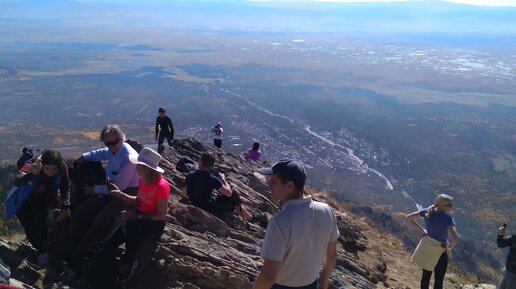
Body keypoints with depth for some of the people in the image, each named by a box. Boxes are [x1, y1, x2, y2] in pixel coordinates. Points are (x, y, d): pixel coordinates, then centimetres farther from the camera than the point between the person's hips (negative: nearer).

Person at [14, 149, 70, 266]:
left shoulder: (62, 168, -28)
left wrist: (65, 207, -21)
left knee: (42, 224, -2)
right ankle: (42, 251, 13)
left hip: (42, 197, 3)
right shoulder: (32, 167, -38)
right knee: (31, 229, -9)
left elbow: (65, 187, -12)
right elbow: (17, 183, -55)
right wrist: (33, 174, -72)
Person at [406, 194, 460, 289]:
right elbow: (455, 239, -40)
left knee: (426, 276, 22)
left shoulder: (427, 211, -11)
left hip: (426, 247, 6)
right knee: (438, 281, 12)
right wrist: (450, 247, -18)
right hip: (439, 252, -6)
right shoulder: (448, 219, -28)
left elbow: (408, 218, 0)